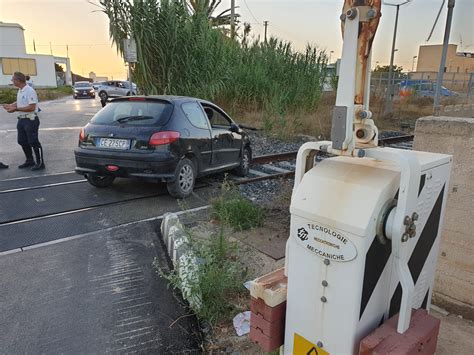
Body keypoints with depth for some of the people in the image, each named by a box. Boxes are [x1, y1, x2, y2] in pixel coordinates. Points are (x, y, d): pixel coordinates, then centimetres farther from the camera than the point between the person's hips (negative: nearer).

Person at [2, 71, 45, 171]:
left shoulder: (30, 91, -18)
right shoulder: (20, 91, 11)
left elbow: (32, 107, -23)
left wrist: (16, 109, -19)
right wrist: (10, 105, 6)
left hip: (30, 120, -10)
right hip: (21, 119, 10)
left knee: (33, 142, -4)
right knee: (22, 142, 15)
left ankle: (40, 163, 4)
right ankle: (30, 161, 28)